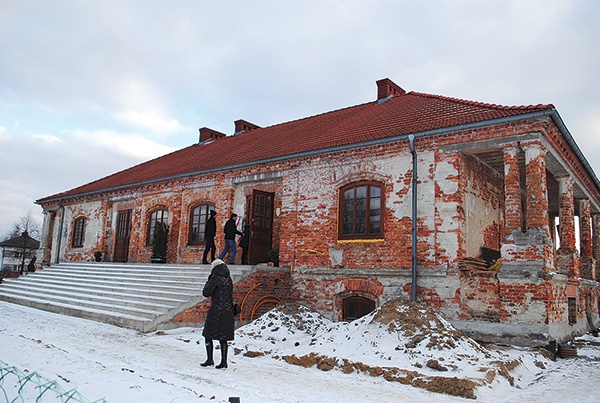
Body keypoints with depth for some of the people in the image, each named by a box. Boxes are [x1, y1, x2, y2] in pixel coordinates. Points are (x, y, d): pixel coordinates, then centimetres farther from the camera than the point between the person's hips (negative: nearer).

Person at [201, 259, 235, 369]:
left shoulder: (215, 278, -11)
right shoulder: (228, 279, 9)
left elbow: (206, 293, -8)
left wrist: (208, 282, 3)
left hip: (216, 311, -6)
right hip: (228, 311, 6)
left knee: (208, 335, 8)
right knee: (223, 337, 10)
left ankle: (210, 360, 8)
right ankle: (224, 362, 10)